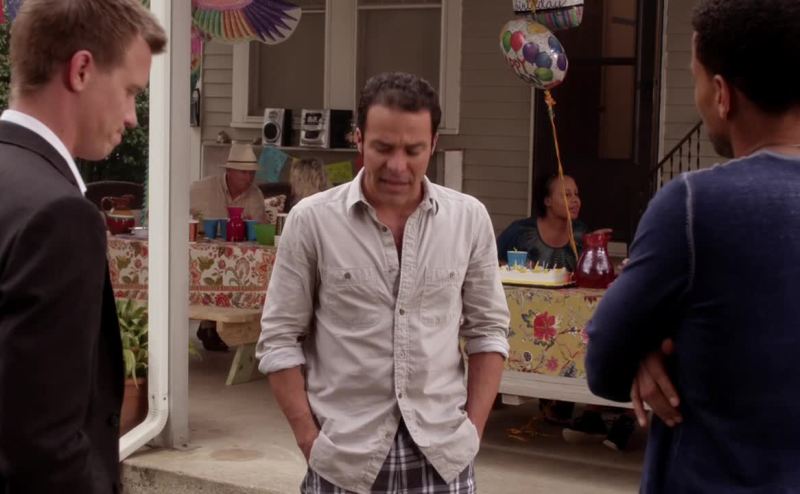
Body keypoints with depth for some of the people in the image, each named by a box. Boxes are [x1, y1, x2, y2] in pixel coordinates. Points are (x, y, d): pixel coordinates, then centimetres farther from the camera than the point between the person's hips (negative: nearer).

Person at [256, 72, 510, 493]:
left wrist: (473, 428, 0)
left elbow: (488, 329, 7)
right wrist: (309, 438, -7)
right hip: (343, 458, -1)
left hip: (442, 454, 2)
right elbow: (279, 340, -2)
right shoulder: (312, 220, -5)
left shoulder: (469, 218, 2)